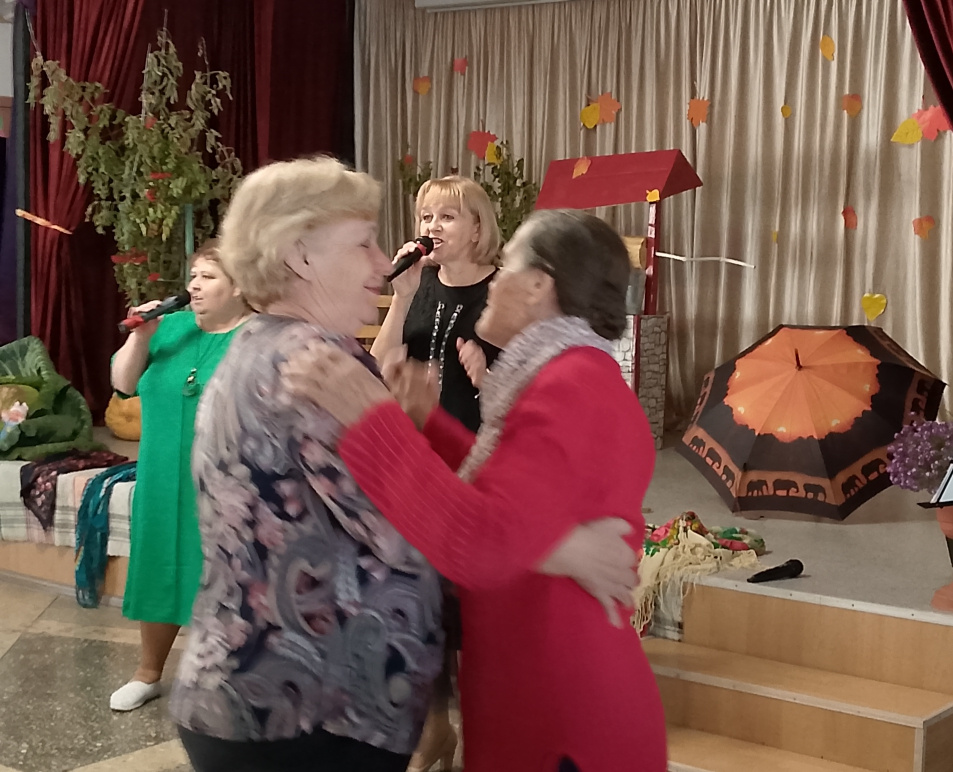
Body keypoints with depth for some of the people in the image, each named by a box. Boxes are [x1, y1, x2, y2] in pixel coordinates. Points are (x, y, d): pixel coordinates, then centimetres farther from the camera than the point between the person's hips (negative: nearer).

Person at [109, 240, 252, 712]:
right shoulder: (171, 327, 8)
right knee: (160, 569, 15)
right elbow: (123, 384, 6)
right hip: (165, 481, 5)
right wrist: (140, 336, -9)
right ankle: (148, 674, 31)